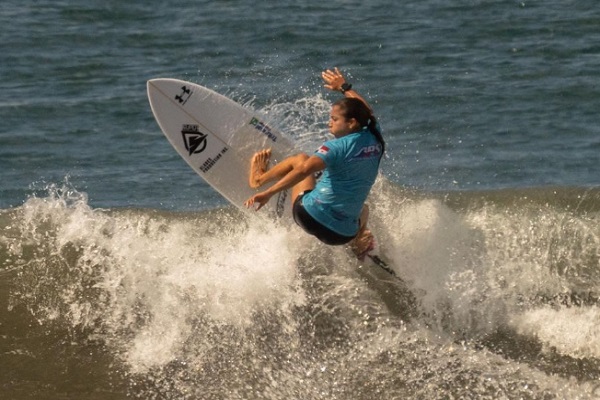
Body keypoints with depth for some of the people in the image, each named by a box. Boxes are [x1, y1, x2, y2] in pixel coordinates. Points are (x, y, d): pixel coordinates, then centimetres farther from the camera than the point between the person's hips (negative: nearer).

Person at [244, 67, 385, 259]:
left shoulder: (339, 147, -17)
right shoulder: (374, 138, 2)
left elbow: (305, 169, -30)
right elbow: (364, 111, 24)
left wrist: (268, 193, -32)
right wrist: (344, 87, 40)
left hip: (311, 218, -5)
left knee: (301, 159, 22)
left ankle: (259, 177, 38)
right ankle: (359, 245, 31)